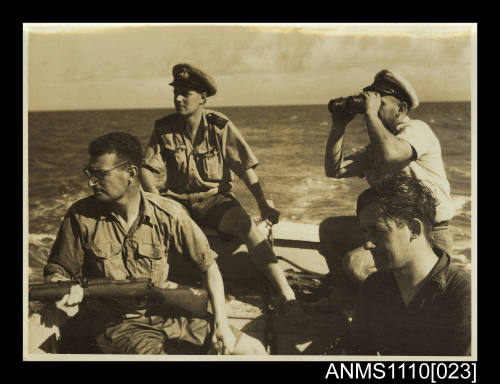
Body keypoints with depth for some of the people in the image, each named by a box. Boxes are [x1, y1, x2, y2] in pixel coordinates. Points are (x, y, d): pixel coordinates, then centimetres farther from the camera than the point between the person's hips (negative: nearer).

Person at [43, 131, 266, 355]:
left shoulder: (167, 214, -7)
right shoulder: (80, 217, -7)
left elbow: (207, 263, 0)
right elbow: (56, 271, 2)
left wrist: (221, 323, -6)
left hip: (165, 316, 2)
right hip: (111, 325, -2)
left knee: (252, 350, -5)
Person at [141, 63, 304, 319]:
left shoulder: (220, 127, -5)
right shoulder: (164, 128, 2)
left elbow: (246, 168, -5)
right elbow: (147, 169, -1)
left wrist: (263, 205, -15)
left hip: (214, 197, -2)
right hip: (177, 198, 2)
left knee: (246, 226, -32)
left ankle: (287, 297, -34)